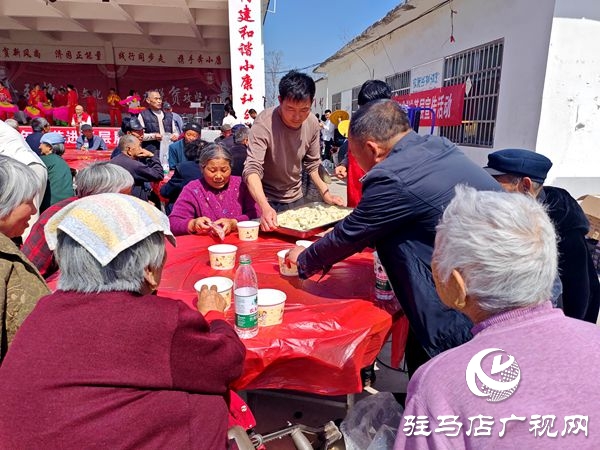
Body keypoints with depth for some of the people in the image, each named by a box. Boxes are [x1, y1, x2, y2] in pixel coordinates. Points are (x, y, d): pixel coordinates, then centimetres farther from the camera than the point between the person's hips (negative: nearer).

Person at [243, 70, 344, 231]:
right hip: (266, 199, -4)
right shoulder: (264, 123, -25)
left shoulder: (313, 124, -10)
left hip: (295, 198, 5)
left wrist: (325, 193, -9)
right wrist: (265, 207, -47)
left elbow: (312, 164, 2)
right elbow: (252, 169, -32)